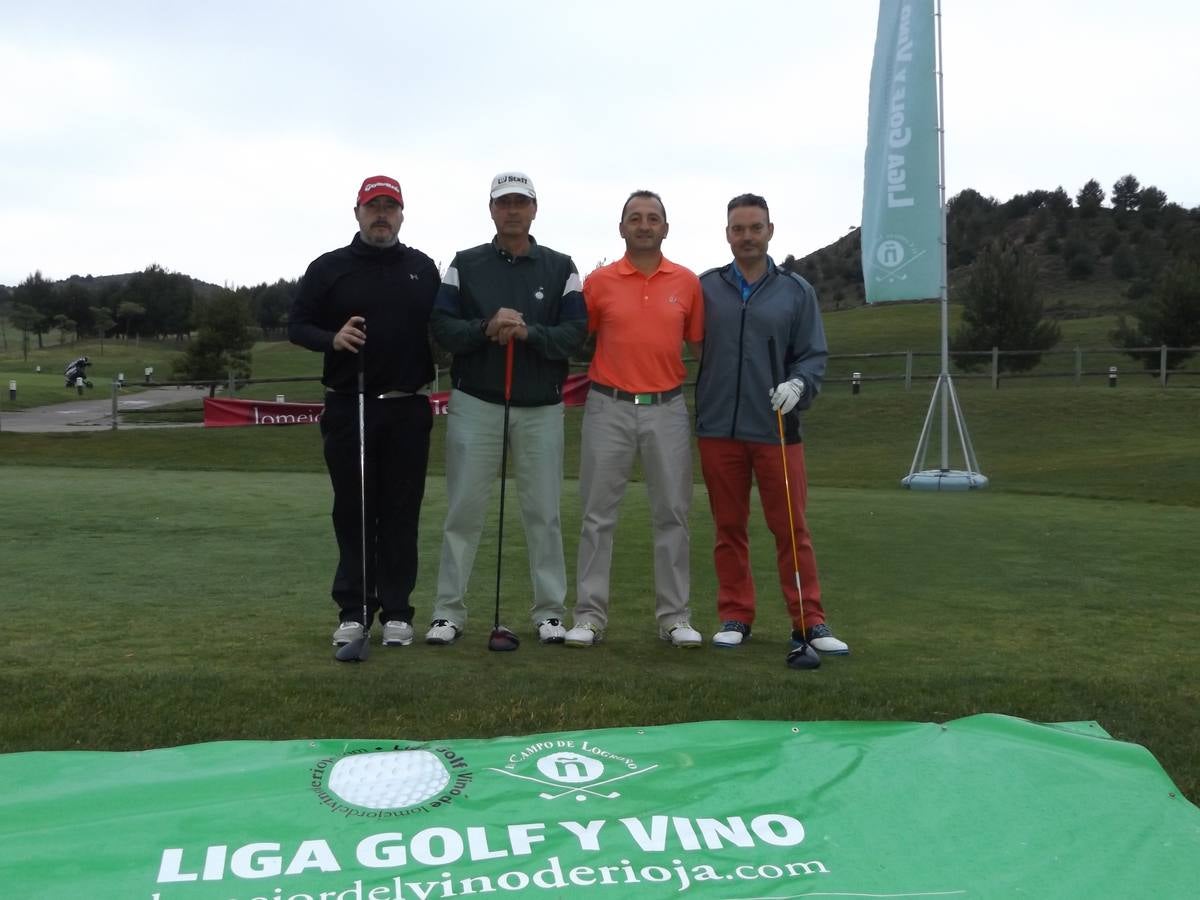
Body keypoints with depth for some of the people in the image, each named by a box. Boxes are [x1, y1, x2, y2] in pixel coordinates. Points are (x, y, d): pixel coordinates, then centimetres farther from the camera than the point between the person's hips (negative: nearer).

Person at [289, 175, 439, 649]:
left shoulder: (423, 268, 10)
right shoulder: (329, 267, 4)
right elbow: (297, 324, 2)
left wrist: (431, 379, 0)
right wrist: (332, 339, -16)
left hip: (407, 409, 1)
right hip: (348, 408, -1)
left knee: (401, 513, 4)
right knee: (353, 513, 4)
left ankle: (396, 611, 12)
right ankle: (352, 611, 13)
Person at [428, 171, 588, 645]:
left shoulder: (560, 268, 6)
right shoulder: (464, 264, 7)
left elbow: (575, 333, -3)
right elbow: (442, 326, -2)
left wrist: (529, 332, -19)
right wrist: (486, 328, -19)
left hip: (541, 408, 0)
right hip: (475, 404, 0)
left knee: (543, 512, 4)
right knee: (463, 510, 2)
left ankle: (549, 611, 14)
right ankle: (448, 612, 10)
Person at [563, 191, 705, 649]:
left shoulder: (688, 282, 5)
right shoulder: (599, 281, 3)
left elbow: (700, 344, 10)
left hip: (667, 409, 1)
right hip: (609, 408, -1)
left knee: (672, 513, 5)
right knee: (598, 513, 2)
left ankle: (674, 615, 14)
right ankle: (589, 615, 10)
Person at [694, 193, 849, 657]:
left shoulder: (797, 291, 7)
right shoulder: (705, 286, 8)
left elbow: (813, 354, 5)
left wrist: (799, 384, -13)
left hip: (776, 428, -1)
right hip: (718, 428, 1)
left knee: (791, 528, 1)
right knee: (729, 528, 8)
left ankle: (809, 622, 8)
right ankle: (735, 617, 18)